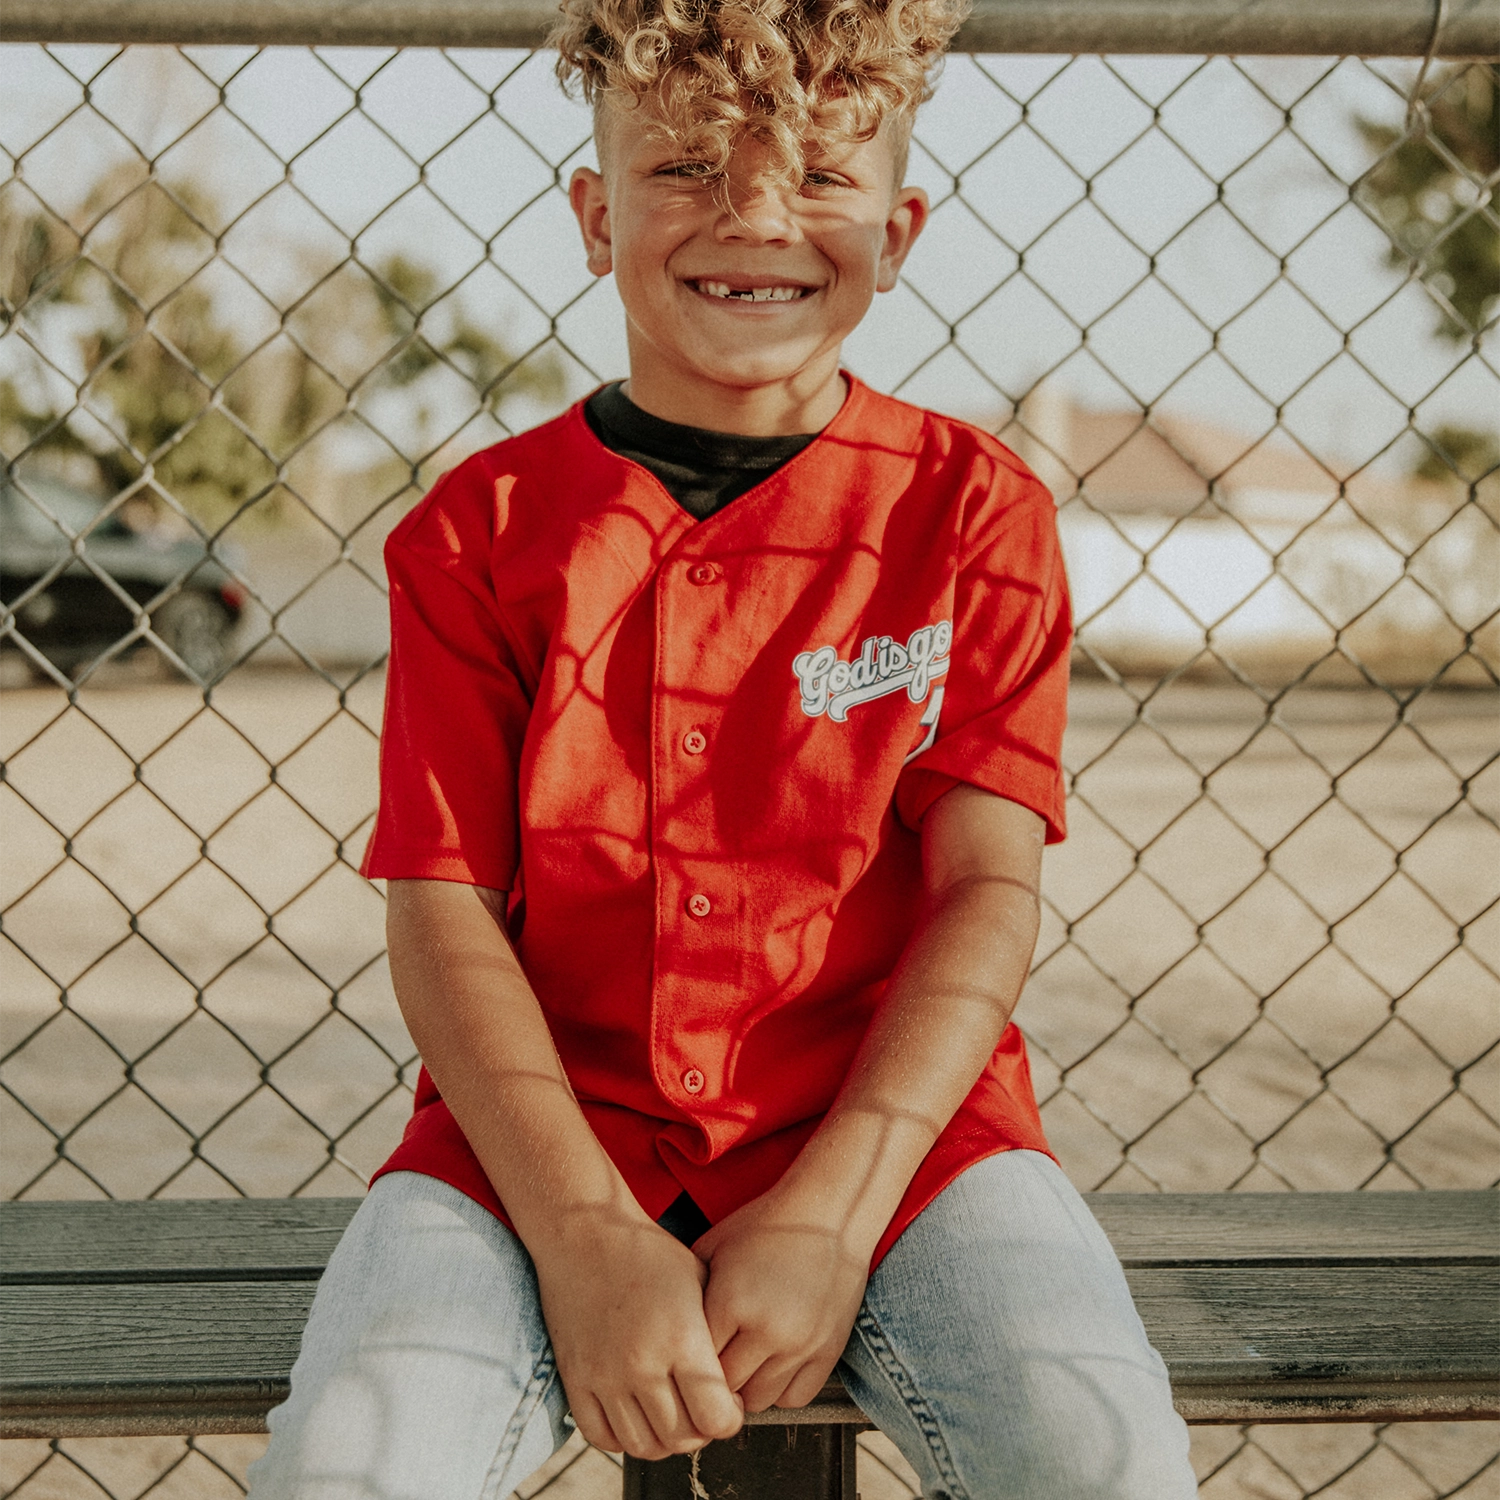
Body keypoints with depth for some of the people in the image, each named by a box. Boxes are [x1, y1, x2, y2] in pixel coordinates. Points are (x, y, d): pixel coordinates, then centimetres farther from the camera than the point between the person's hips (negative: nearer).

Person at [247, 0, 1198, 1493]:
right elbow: (444, 913, -2)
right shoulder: (482, 529, 3)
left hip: (890, 1113, 0)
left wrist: (830, 1214, -16)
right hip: (546, 1124, 0)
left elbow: (989, 887, -3)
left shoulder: (972, 510, 3)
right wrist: (582, 1234, -17)